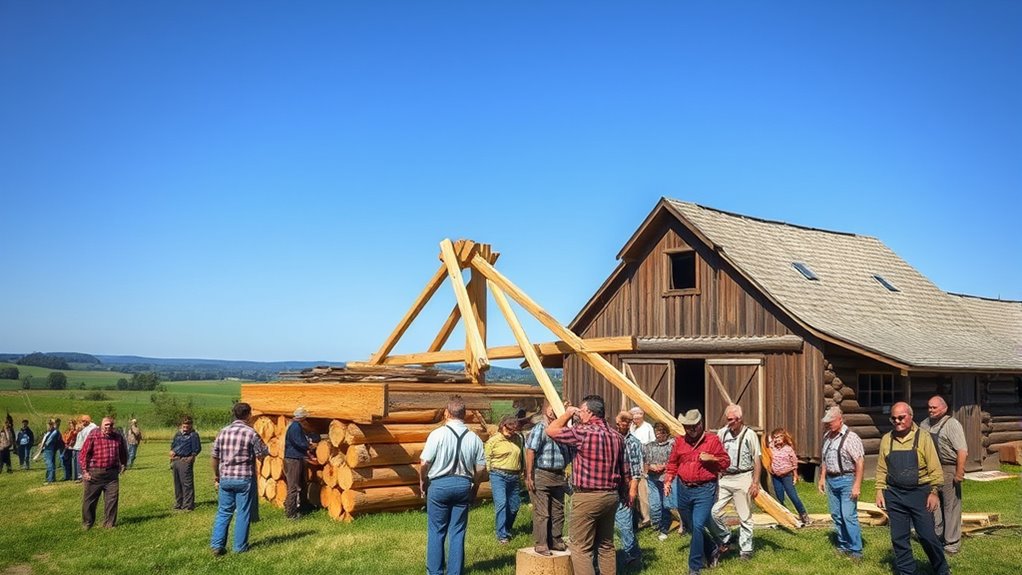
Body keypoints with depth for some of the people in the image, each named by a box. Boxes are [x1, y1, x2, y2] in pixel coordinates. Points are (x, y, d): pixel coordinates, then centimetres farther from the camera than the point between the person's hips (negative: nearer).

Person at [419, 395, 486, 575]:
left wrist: (423, 482, 7)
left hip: (439, 484, -3)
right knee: (457, 532, 10)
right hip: (463, 485, 3)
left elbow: (424, 463, -11)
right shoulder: (474, 438, 0)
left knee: (436, 531, 9)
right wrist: (475, 487, 19)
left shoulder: (438, 434, -11)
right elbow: (481, 468, 3)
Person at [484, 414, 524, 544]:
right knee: (501, 504, -16)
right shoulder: (493, 441, -3)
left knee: (514, 505, 11)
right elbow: (487, 459, -1)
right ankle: (502, 535, -12)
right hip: (498, 476, -5)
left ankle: (508, 528, 34)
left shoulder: (518, 438, 10)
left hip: (514, 477, 5)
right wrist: (492, 473, -4)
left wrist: (521, 472, 14)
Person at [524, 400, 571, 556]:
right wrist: (529, 477, -19)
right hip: (542, 475, -8)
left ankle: (556, 541, 25)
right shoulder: (540, 428, -11)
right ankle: (541, 544, 6)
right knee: (542, 513, -2)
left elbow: (568, 452, 20)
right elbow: (530, 452, -16)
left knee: (558, 512, 14)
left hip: (558, 476, 8)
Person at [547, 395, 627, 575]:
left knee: (581, 548, -2)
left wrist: (567, 413, 6)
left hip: (587, 497, -7)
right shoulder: (617, 436, 8)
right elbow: (623, 471, 13)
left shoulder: (583, 432, -14)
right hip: (611, 496, 7)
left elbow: (551, 430, -7)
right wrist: (623, 494, 22)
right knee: (606, 545, 17)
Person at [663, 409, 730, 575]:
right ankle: (712, 550, 39)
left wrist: (711, 458, -16)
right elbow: (672, 463, 14)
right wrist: (668, 481, 2)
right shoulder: (679, 441, 7)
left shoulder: (712, 440, -4)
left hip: (705, 490, -5)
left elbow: (726, 462, 1)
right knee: (692, 526, 15)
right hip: (684, 489, 5)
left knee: (698, 526, -14)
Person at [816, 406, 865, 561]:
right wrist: (822, 478, 16)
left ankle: (856, 551, -2)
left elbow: (860, 462, -17)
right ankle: (843, 547, 24)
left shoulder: (850, 437, -14)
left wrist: (857, 485, -19)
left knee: (849, 516, -10)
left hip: (846, 480, -8)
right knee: (836, 516, 12)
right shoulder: (827, 436, 9)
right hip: (831, 480, 8)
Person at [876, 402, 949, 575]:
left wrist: (934, 492, -9)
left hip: (919, 493, -3)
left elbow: (934, 468, -5)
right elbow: (881, 469, 9)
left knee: (927, 535, 1)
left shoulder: (923, 437, -4)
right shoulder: (886, 439, 5)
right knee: (899, 538, 7)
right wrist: (880, 491, 3)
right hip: (894, 495, 3)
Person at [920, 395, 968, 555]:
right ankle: (937, 538, 25)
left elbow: (963, 451, -17)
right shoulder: (924, 424, 11)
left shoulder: (952, 424, -10)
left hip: (948, 470, -7)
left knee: (951, 507, -1)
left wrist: (959, 474, -21)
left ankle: (952, 543, 7)